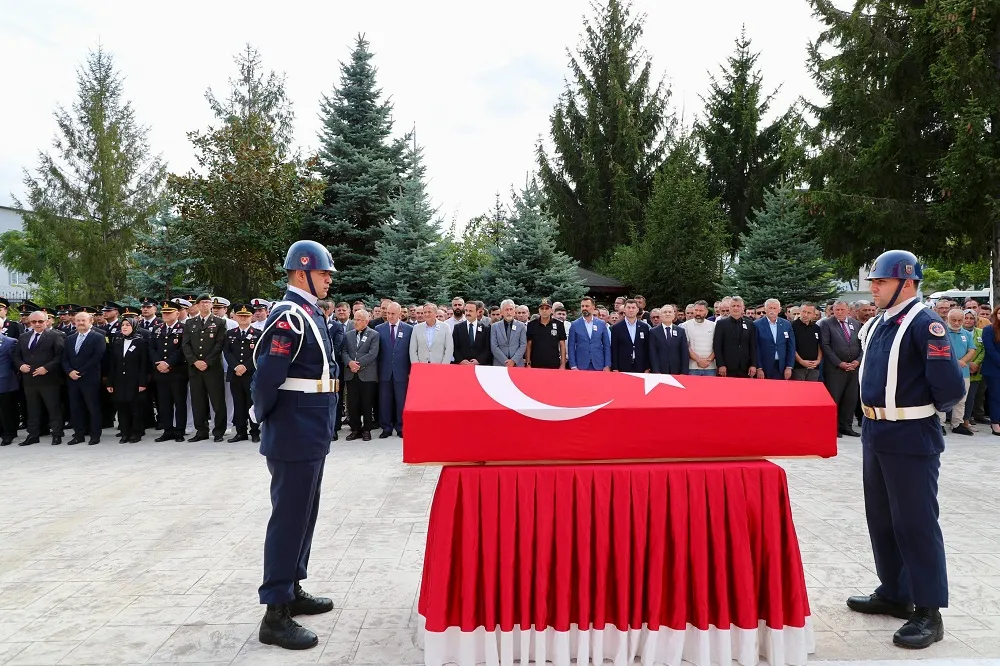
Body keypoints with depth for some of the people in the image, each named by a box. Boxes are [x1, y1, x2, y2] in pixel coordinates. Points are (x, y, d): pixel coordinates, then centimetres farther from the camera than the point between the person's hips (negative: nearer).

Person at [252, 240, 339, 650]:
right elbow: (267, 376, -21)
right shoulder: (290, 316, -19)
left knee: (302, 514, 18)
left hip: (310, 435, 10)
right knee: (289, 518, -3)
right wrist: (261, 416, -7)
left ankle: (292, 590, 31)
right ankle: (276, 615, 6)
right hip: (295, 437, -10)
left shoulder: (308, 314, 13)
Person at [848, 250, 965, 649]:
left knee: (915, 523, 0)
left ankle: (929, 613, 13)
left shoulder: (924, 324, -17)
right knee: (881, 518, 17)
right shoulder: (876, 325, 10)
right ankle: (894, 594, 32)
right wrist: (874, 413, 12)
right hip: (875, 433, 9)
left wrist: (930, 407, -3)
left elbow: (950, 386, -21)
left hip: (910, 438, -9)